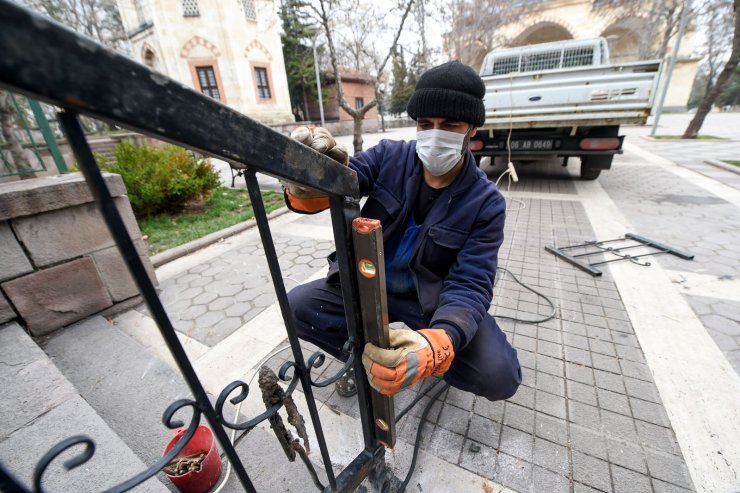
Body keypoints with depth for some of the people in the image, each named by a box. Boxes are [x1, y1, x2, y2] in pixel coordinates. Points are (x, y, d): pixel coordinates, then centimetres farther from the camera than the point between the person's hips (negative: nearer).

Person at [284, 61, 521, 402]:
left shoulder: (486, 203, -12)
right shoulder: (389, 156, -8)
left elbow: (470, 285, -21)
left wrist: (435, 347, -42)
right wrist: (307, 187, -48)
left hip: (433, 303, -1)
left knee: (500, 376, -21)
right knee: (299, 305, -17)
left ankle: (434, 365, 12)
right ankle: (368, 359, 6)